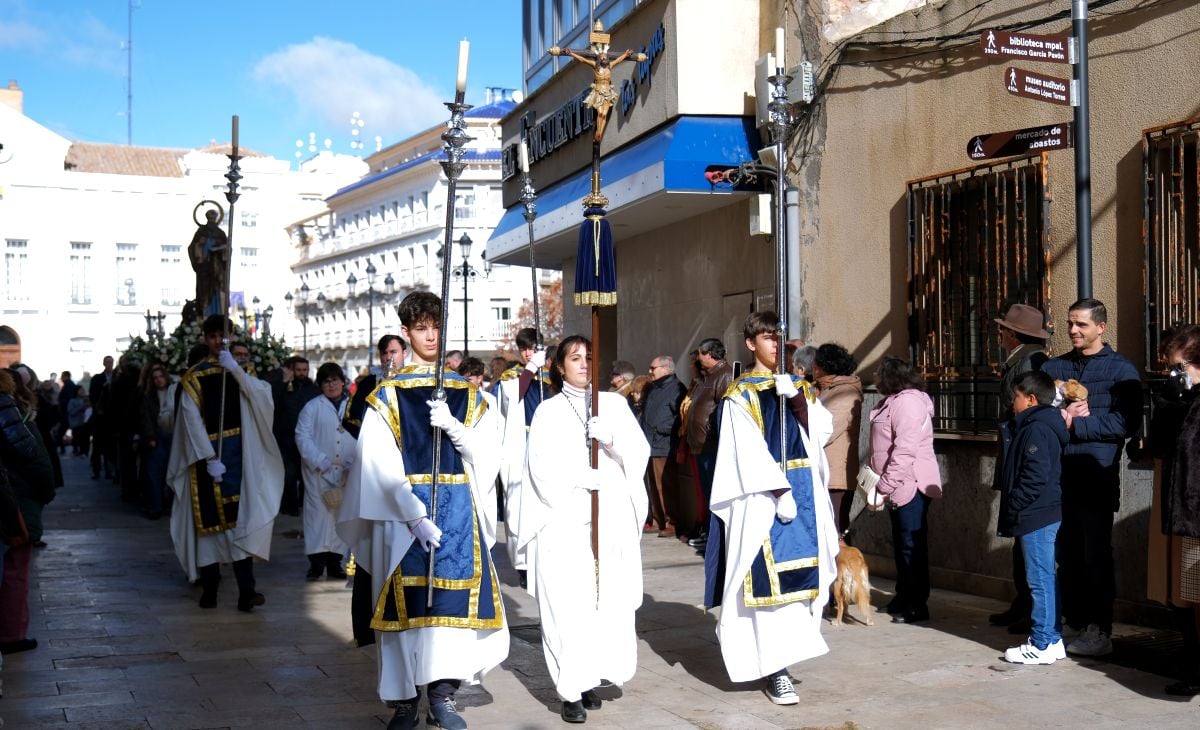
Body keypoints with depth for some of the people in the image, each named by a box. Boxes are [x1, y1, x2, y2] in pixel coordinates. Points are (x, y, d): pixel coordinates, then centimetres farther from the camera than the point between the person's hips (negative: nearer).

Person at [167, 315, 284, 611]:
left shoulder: (239, 372, 10)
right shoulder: (194, 377, 2)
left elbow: (262, 394, -9)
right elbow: (192, 421, -5)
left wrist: (235, 369, -20)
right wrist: (210, 459, -13)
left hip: (236, 453, 1)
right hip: (205, 453, -1)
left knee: (238, 517, -4)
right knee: (208, 519, -3)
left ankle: (246, 591, -6)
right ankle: (209, 588, -1)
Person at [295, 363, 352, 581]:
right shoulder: (312, 407, 2)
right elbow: (303, 436, -4)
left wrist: (354, 465, -7)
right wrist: (321, 462, -13)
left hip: (346, 473, 2)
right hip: (318, 472, -2)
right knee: (318, 512, -5)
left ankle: (335, 561, 11)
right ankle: (316, 562, -2)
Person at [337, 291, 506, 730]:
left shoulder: (467, 394, 11)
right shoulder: (387, 395, 2)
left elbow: (487, 455, 3)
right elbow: (381, 464, -8)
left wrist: (454, 427, -15)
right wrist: (416, 516, -18)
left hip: (458, 508, 2)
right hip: (402, 509, -2)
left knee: (454, 599, -5)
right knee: (407, 603, -2)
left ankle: (442, 694, 1)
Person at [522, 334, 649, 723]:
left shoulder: (614, 404, 13)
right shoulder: (549, 412, 5)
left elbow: (640, 452, 4)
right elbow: (545, 472, -4)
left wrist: (612, 439, -15)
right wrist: (581, 507, -14)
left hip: (614, 523, 3)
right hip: (565, 525, -3)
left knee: (611, 604, -2)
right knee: (569, 607, -7)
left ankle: (589, 679, 11)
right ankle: (570, 690, -1)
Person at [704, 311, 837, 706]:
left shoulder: (798, 387, 14)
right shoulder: (741, 393, -2)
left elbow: (821, 431, 0)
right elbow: (750, 451, -12)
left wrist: (796, 398, -13)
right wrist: (780, 492, -19)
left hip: (803, 489, 5)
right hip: (762, 494, -5)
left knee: (800, 568, 5)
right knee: (771, 576, -9)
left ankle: (784, 651, 21)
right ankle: (776, 668, -7)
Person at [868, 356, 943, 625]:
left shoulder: (907, 401, -16)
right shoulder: (893, 401, 17)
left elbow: (905, 449, -24)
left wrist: (886, 485, -21)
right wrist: (885, 485, 15)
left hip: (911, 485, -11)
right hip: (898, 487, 11)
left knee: (912, 545, -5)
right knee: (902, 545, 17)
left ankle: (917, 606, 1)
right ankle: (903, 598, 28)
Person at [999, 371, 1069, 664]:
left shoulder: (1036, 429, -17)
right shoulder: (1040, 425, 16)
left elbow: (1036, 476, -22)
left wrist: (1014, 505, -17)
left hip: (1036, 518, -11)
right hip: (1045, 515, 11)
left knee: (1040, 580, -5)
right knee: (1046, 579, 15)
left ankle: (1041, 645, -1)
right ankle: (1052, 639, 22)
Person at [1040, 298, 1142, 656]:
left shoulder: (1120, 370, 1)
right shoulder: (1053, 367, 15)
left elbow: (1126, 422, -11)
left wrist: (1076, 424, -14)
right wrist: (1060, 415, -9)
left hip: (1096, 476, -5)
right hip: (1058, 475, 5)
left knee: (1095, 555, 0)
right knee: (1067, 553, 10)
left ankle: (1099, 632, 7)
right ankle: (1073, 624, 20)